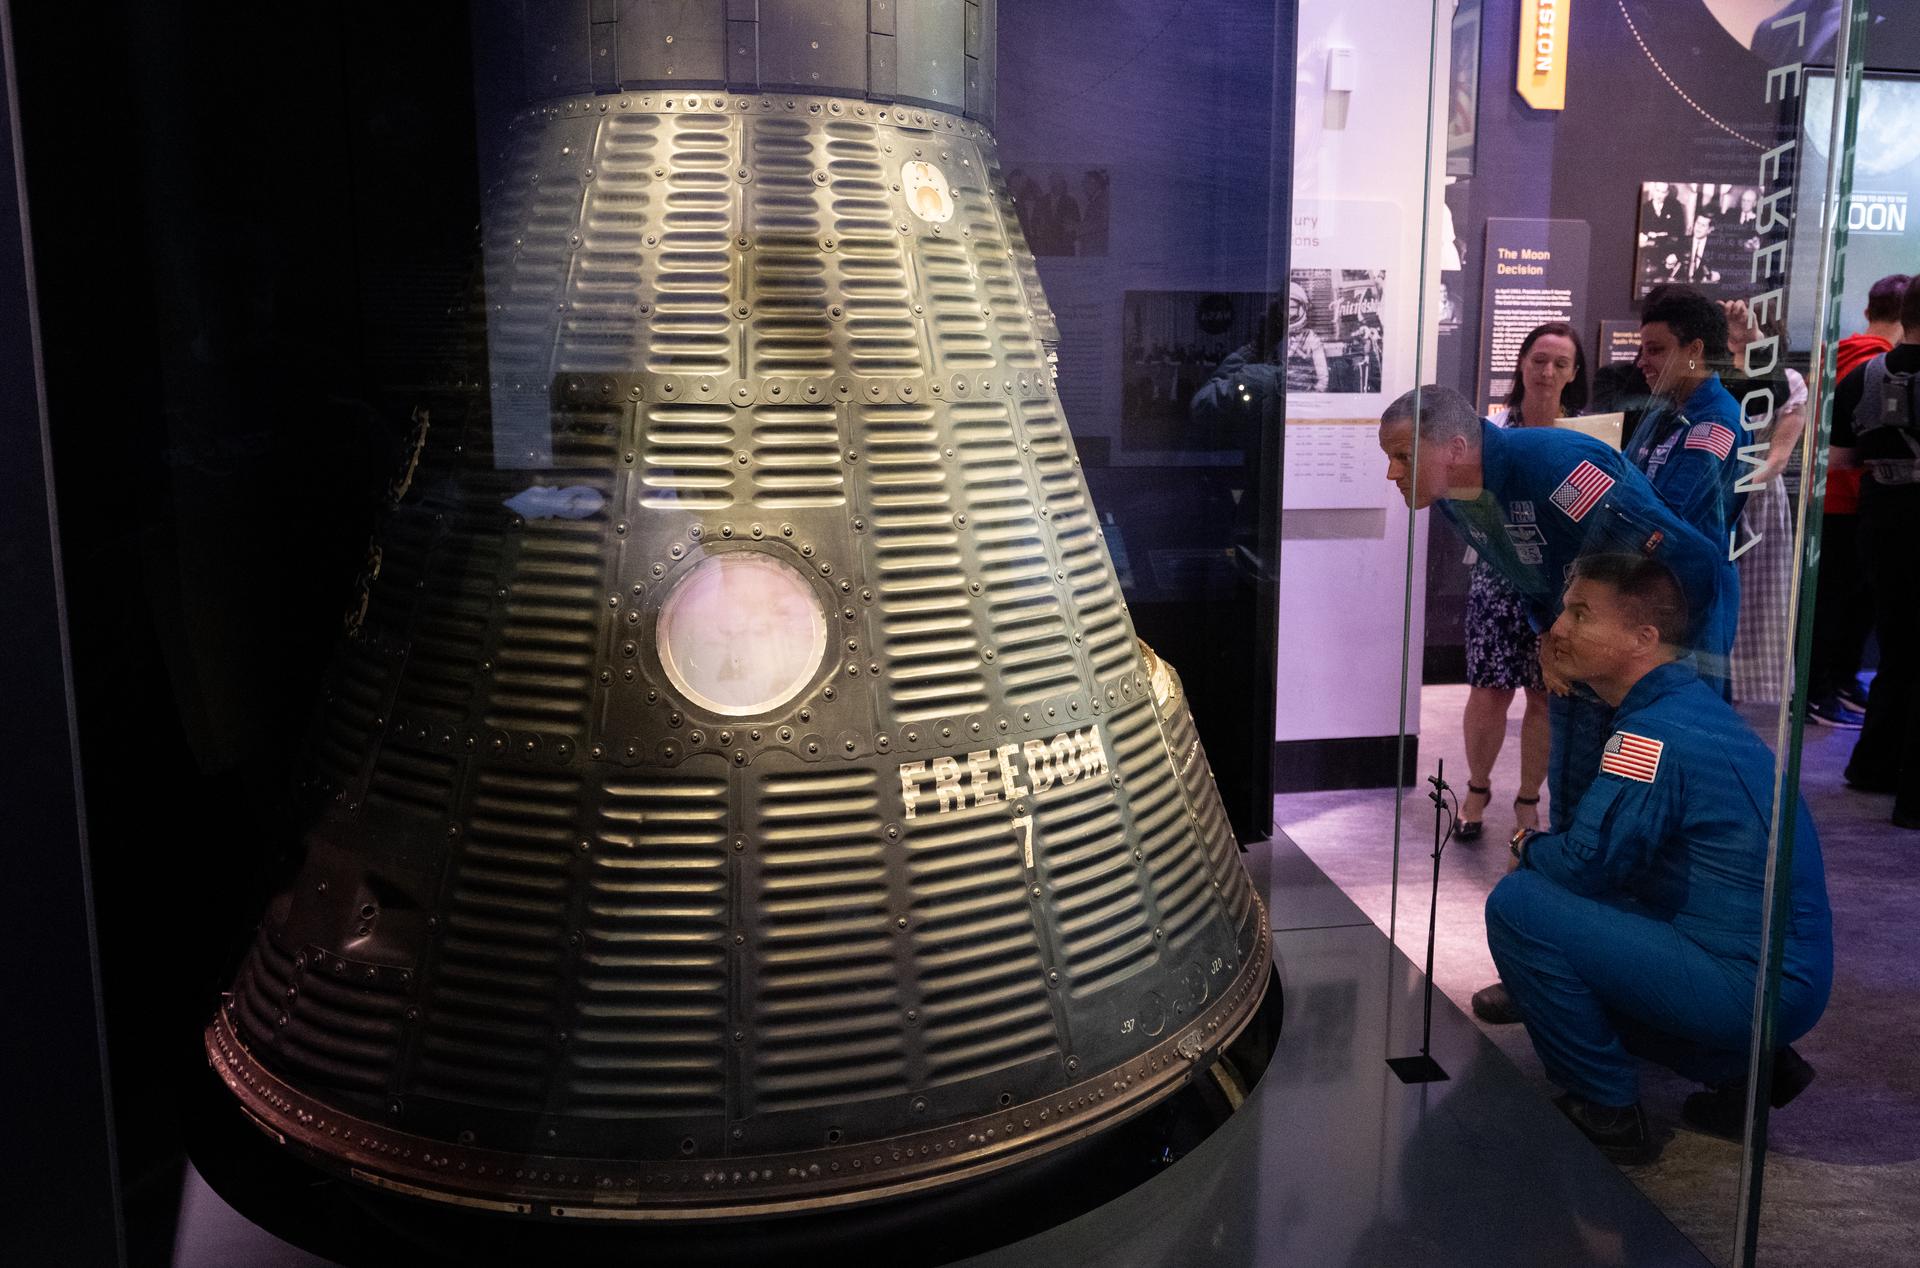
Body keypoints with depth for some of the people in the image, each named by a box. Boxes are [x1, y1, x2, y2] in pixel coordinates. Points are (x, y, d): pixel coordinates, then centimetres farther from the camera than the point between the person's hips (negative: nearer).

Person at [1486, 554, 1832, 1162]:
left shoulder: (1657, 731, -20)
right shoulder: (1695, 704, 12)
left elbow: (1586, 862, -22)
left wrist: (1526, 846, -2)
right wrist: (1542, 850, 7)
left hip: (1751, 986, -10)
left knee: (1517, 904, -15)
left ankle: (1607, 1111, -3)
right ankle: (1747, 1065, 17)